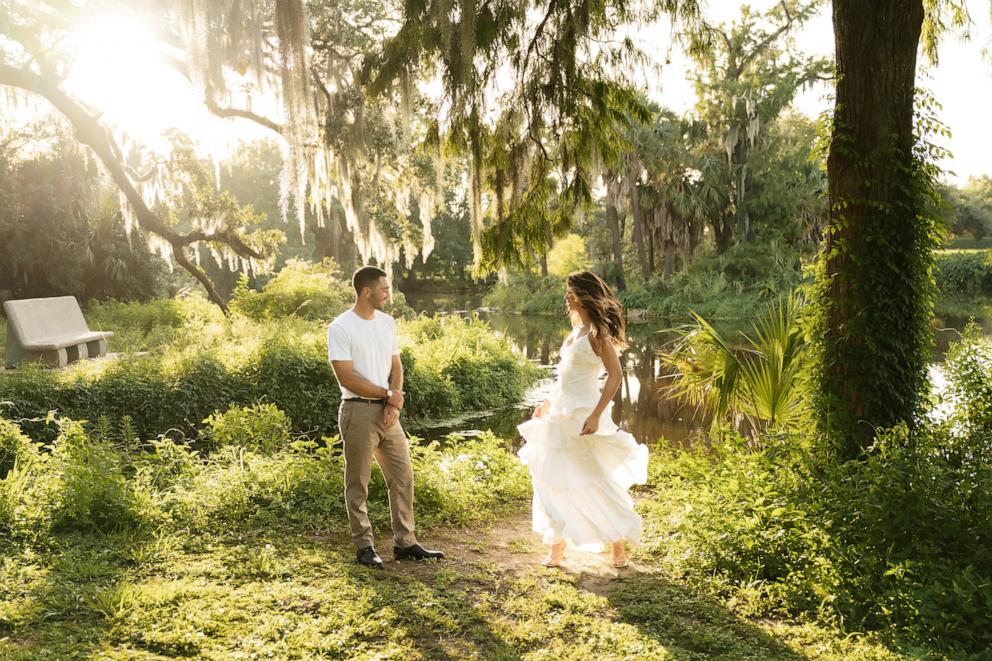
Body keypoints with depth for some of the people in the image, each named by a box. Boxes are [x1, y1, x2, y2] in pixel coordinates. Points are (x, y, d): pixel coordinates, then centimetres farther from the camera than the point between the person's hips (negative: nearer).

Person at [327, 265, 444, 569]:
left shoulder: (387, 322, 9)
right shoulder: (340, 328, -11)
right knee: (358, 484, 3)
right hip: (358, 411, -7)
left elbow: (396, 365, 11)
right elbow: (347, 378, -16)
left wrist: (394, 403, -6)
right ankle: (365, 546, 15)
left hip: (388, 411, 7)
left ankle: (405, 543, 19)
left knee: (403, 476, 9)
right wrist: (389, 394, -11)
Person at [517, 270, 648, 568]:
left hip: (581, 415, -9)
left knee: (593, 481, -2)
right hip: (561, 413, 9)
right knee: (553, 480, 12)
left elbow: (615, 375, -20)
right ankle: (557, 546, 23)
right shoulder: (577, 329, 12)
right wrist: (547, 403, 24)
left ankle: (618, 543, 15)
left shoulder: (597, 332, -13)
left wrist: (596, 415, -26)